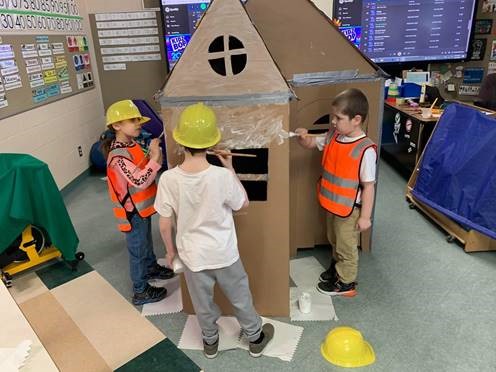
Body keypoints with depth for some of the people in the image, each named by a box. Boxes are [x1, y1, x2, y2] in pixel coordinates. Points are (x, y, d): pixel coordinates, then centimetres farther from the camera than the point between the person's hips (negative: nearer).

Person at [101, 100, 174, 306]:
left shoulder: (131, 145, 1)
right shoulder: (118, 156, -29)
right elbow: (140, 181, -35)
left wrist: (153, 156, -2)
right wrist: (155, 159, -35)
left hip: (142, 207, 9)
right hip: (132, 211, -9)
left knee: (146, 240, 29)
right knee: (138, 250, 7)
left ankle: (152, 267, 53)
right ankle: (141, 291, 25)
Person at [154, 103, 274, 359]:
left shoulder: (168, 179, -20)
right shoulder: (222, 176, -25)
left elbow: (164, 225, -10)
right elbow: (243, 204, -5)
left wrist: (171, 250, 9)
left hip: (193, 255, 1)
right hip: (224, 253, -1)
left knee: (202, 304, 25)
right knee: (240, 298, 23)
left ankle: (210, 342, 49)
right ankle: (256, 338, 45)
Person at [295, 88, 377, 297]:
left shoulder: (366, 150, -27)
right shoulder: (333, 136, -6)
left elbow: (369, 186, -21)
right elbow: (312, 144, 10)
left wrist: (365, 216, -17)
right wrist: (303, 138, -14)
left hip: (350, 209, -7)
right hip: (333, 204, 7)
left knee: (347, 246, 13)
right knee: (334, 240, 28)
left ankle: (346, 283, 34)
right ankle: (336, 266, 52)